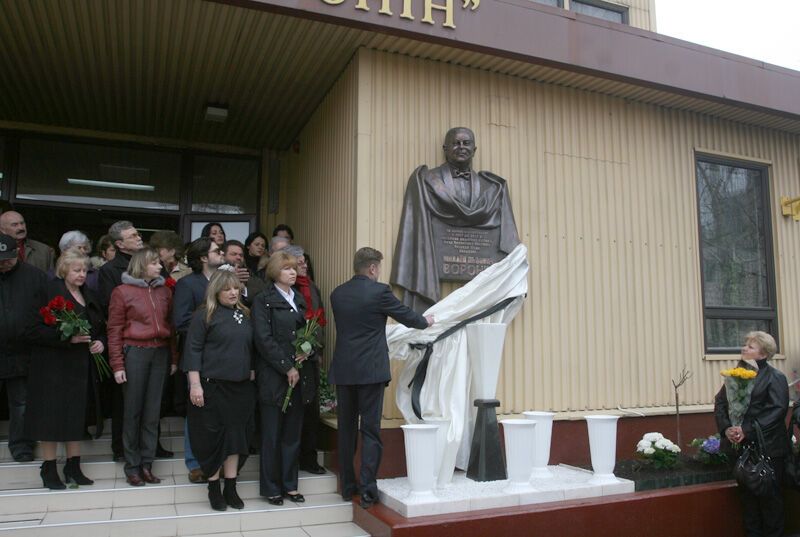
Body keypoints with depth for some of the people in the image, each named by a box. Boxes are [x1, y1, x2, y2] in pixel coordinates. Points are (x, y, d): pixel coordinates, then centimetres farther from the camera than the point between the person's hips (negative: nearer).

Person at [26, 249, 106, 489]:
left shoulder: (89, 295, 11)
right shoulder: (51, 292, -10)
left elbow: (101, 327, 18)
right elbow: (38, 330, -14)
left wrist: (100, 342, -2)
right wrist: (68, 338, -25)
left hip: (81, 366, 6)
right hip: (53, 366, -6)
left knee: (77, 416, 11)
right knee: (52, 417, 1)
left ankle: (73, 466, 22)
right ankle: (49, 469, 15)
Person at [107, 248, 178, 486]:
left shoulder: (164, 291, 10)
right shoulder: (122, 291, -1)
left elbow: (170, 325, 11)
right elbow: (114, 330, -2)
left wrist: (174, 358, 7)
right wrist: (117, 365, -7)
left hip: (160, 353, 4)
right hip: (135, 352, -3)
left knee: (152, 411, 7)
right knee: (133, 411, 4)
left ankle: (146, 464, 16)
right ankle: (132, 466, 15)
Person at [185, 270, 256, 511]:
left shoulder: (244, 315, 11)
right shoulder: (205, 315, -5)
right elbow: (193, 349, -8)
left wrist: (252, 373, 13)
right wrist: (195, 384, -14)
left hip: (241, 385, 5)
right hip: (212, 385, -5)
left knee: (236, 435, 7)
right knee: (213, 436, 2)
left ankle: (230, 489, 18)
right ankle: (214, 489, 16)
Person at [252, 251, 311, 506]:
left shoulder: (299, 300, 15)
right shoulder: (263, 300, -5)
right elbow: (264, 339, -13)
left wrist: (305, 352, -3)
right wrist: (287, 368, -14)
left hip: (299, 375, 6)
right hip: (273, 376, -6)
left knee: (293, 432, 10)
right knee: (272, 434, 3)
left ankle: (289, 485, 20)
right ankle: (271, 487, 15)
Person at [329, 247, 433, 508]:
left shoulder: (337, 293, 8)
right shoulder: (379, 291, -9)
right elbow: (406, 316, 2)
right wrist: (426, 321, 24)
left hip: (343, 370, 5)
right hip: (370, 370, -5)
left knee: (346, 429, 13)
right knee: (370, 430, 1)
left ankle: (348, 487, 22)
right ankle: (368, 491, 2)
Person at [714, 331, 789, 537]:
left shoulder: (775, 377, -6)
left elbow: (776, 411, -16)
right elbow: (720, 403, 5)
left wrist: (747, 431, -21)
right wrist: (727, 428, -12)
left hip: (767, 447, -5)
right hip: (741, 446, 5)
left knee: (769, 495, 5)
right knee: (747, 495, 11)